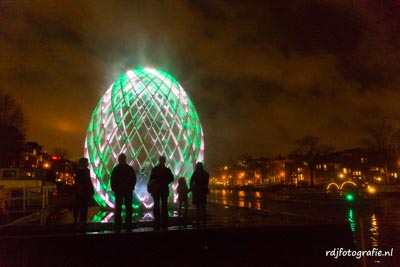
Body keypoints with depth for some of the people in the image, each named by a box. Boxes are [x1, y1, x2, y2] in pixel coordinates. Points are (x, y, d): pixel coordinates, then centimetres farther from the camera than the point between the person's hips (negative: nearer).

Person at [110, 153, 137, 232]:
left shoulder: (116, 169, -6)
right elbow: (134, 179, 1)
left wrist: (114, 189, 7)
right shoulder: (130, 168, -4)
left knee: (118, 209, 5)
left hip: (118, 190, 0)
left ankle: (118, 227, 4)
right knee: (128, 208, 5)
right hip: (128, 190, 1)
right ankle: (128, 226, 5)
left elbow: (112, 180, -4)